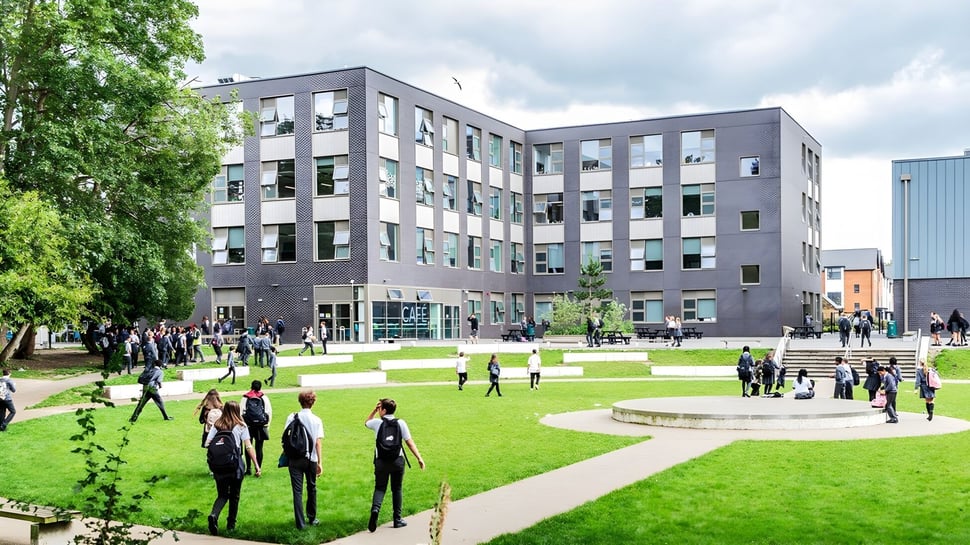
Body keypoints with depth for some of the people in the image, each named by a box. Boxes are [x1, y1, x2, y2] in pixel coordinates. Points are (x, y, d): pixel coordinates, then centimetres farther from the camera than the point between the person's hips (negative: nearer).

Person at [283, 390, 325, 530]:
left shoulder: (292, 417, -4)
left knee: (297, 491, 1)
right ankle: (312, 518, 32)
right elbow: (318, 442, -8)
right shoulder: (317, 420, -4)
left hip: (295, 459, -1)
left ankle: (300, 523, -3)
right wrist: (320, 463, -6)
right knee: (311, 489, 19)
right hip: (311, 459, 1)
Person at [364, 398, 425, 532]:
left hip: (381, 461, 0)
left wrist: (374, 410, 19)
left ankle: (375, 508, -21)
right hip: (397, 461, 0)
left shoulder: (377, 422, -1)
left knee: (380, 488, 8)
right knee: (397, 489, 12)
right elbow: (409, 442, -4)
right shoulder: (400, 423, -1)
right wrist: (419, 458, -2)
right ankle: (397, 519, 15)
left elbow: (366, 422, 23)